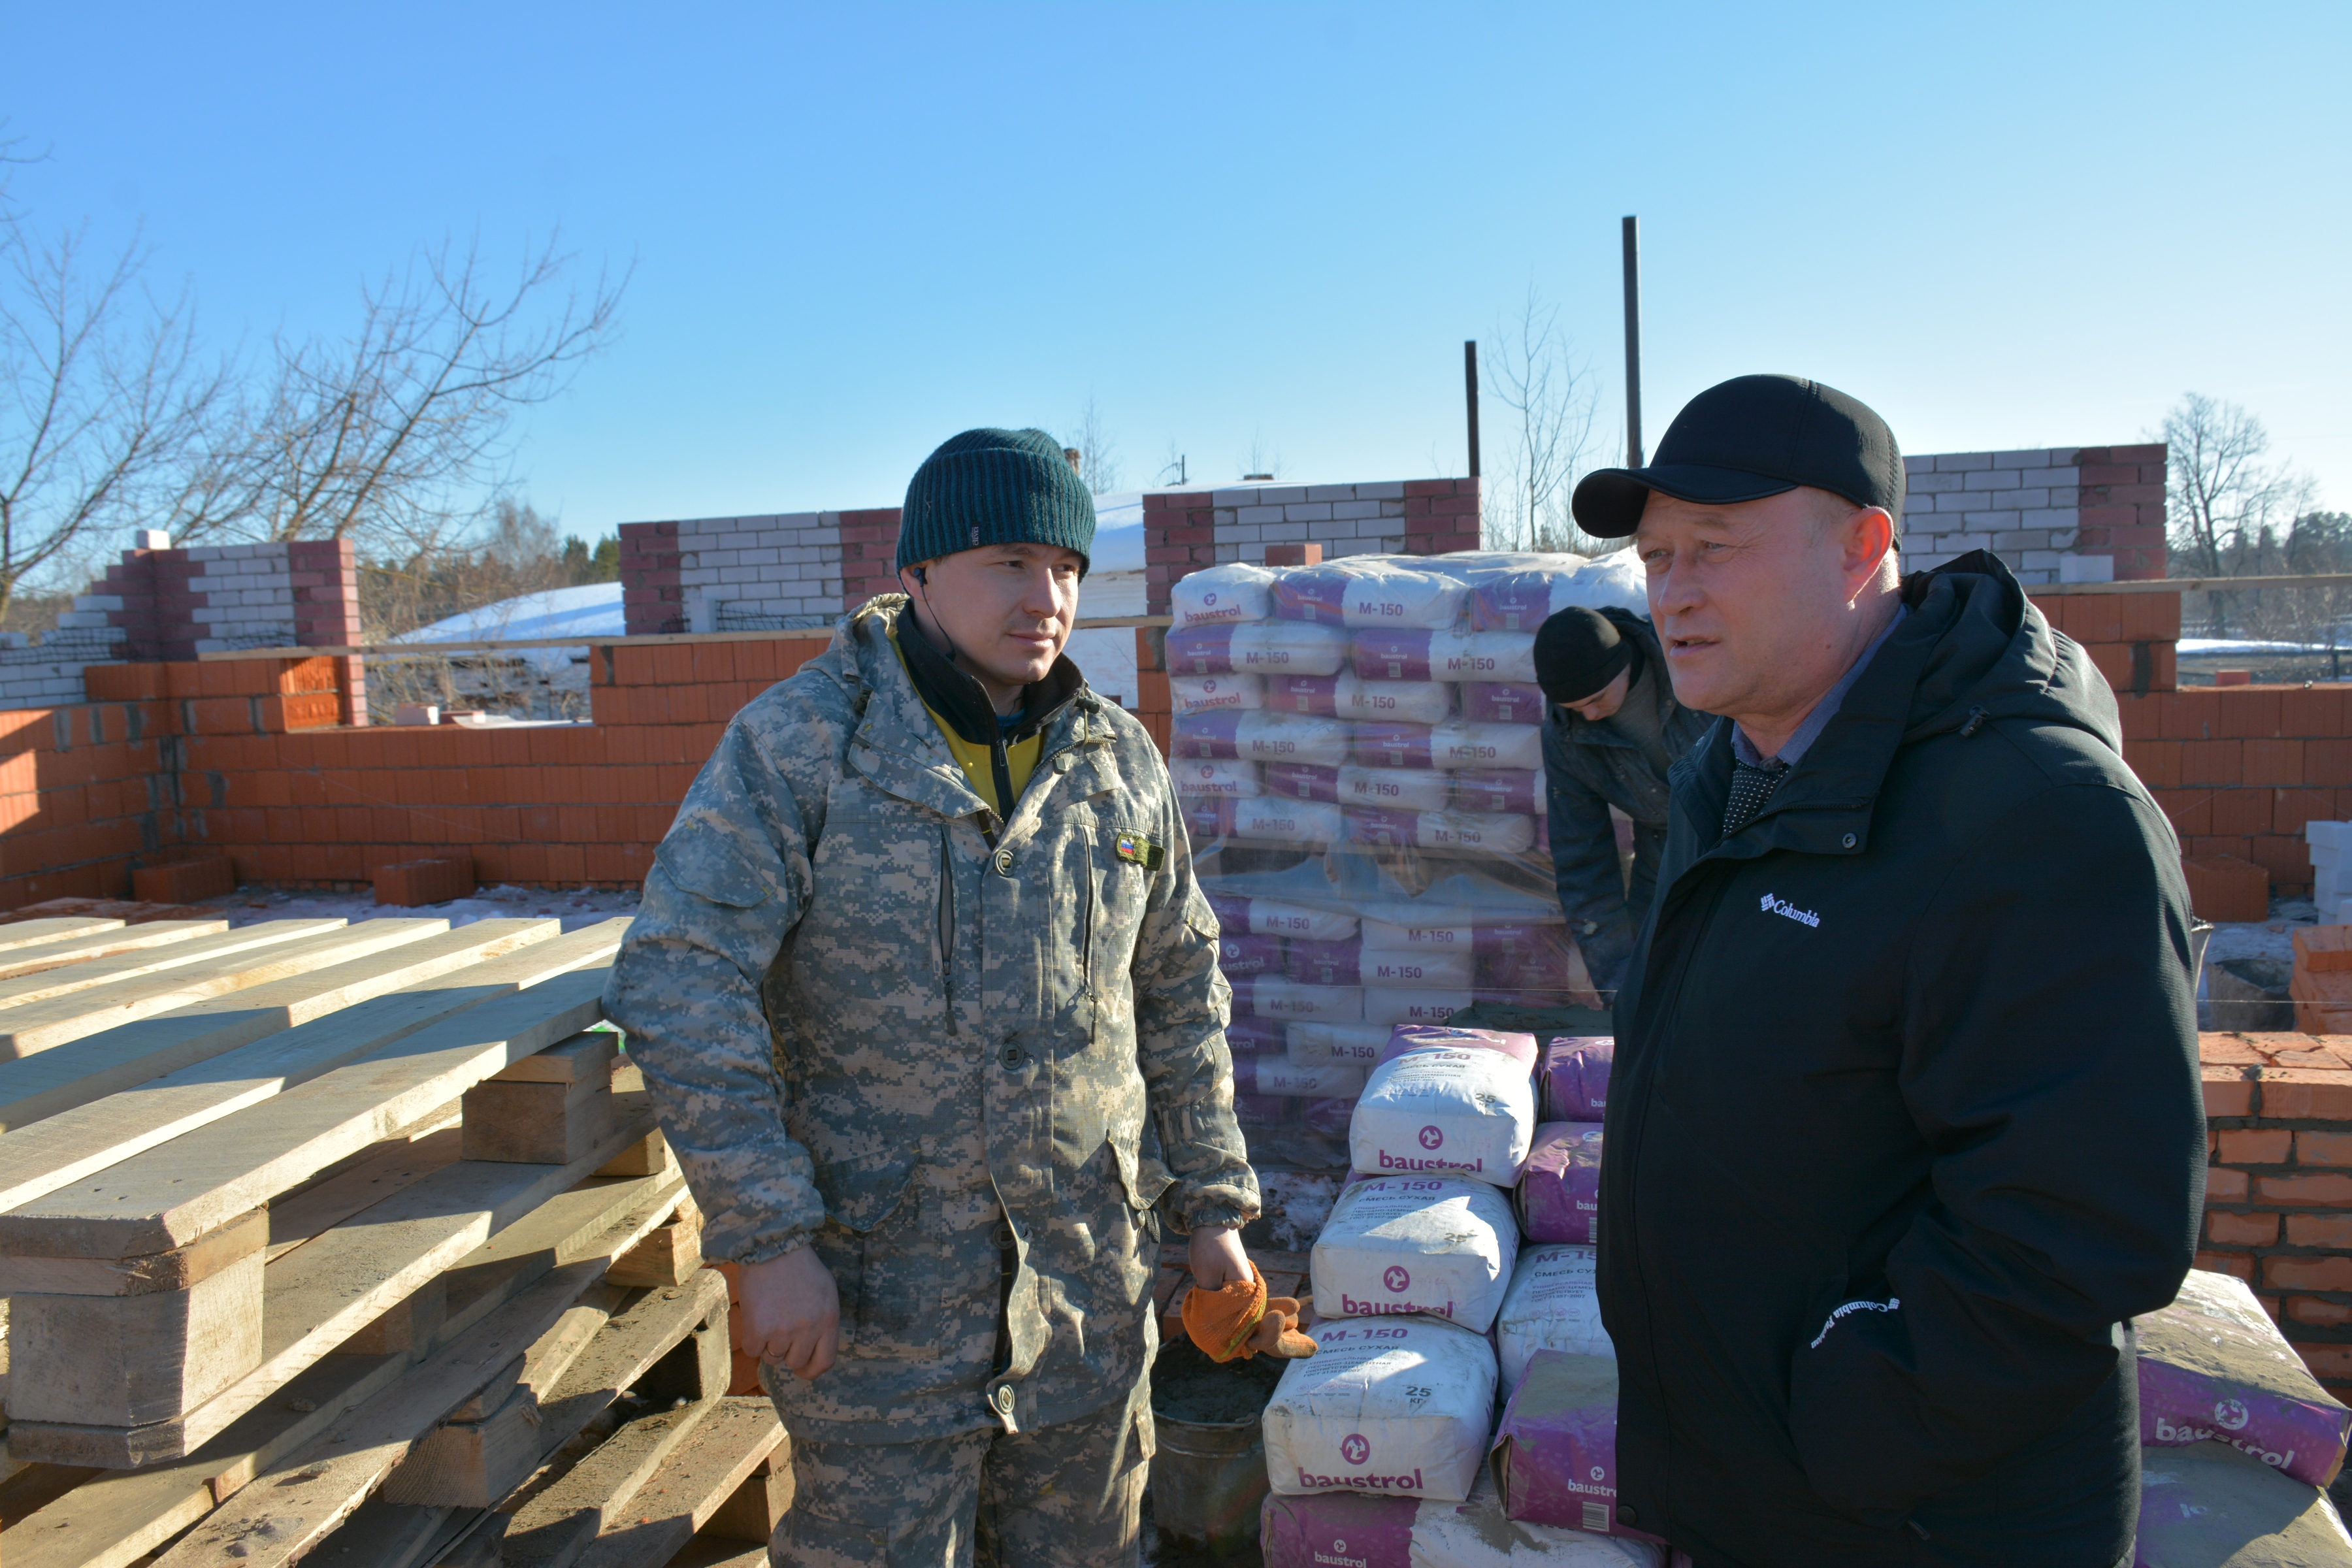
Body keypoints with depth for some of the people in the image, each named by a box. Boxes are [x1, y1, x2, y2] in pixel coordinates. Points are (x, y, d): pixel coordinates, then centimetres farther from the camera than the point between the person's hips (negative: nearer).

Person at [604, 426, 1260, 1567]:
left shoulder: (1122, 763, 3)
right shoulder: (798, 742, -12)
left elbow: (1180, 990, 12)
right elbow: (680, 986, -17)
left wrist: (1211, 1199, 11)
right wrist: (768, 1243, -20)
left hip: (1090, 1280, 4)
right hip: (876, 1288, -4)